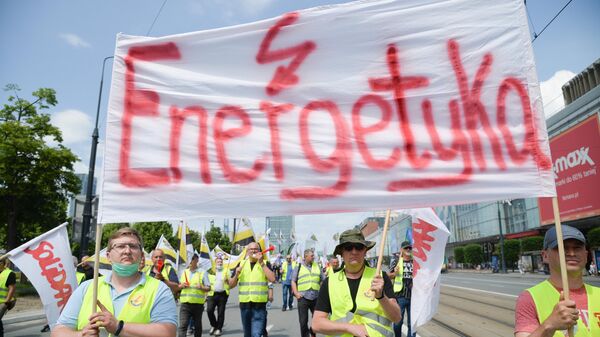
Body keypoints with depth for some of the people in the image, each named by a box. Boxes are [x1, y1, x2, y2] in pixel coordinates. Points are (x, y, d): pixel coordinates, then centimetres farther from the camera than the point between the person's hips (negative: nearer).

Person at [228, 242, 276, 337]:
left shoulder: (265, 263, 1)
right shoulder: (241, 264, 8)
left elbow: (272, 279, -17)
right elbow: (231, 285, 9)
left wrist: (261, 263, -16)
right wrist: (236, 275, -10)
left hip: (259, 305, -3)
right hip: (244, 304, 4)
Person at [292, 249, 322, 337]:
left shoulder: (317, 266, 11)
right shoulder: (299, 267, 3)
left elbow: (322, 280, 14)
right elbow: (293, 281, 4)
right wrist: (296, 293, -8)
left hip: (316, 297, 2)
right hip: (303, 297, -2)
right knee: (303, 321, 2)